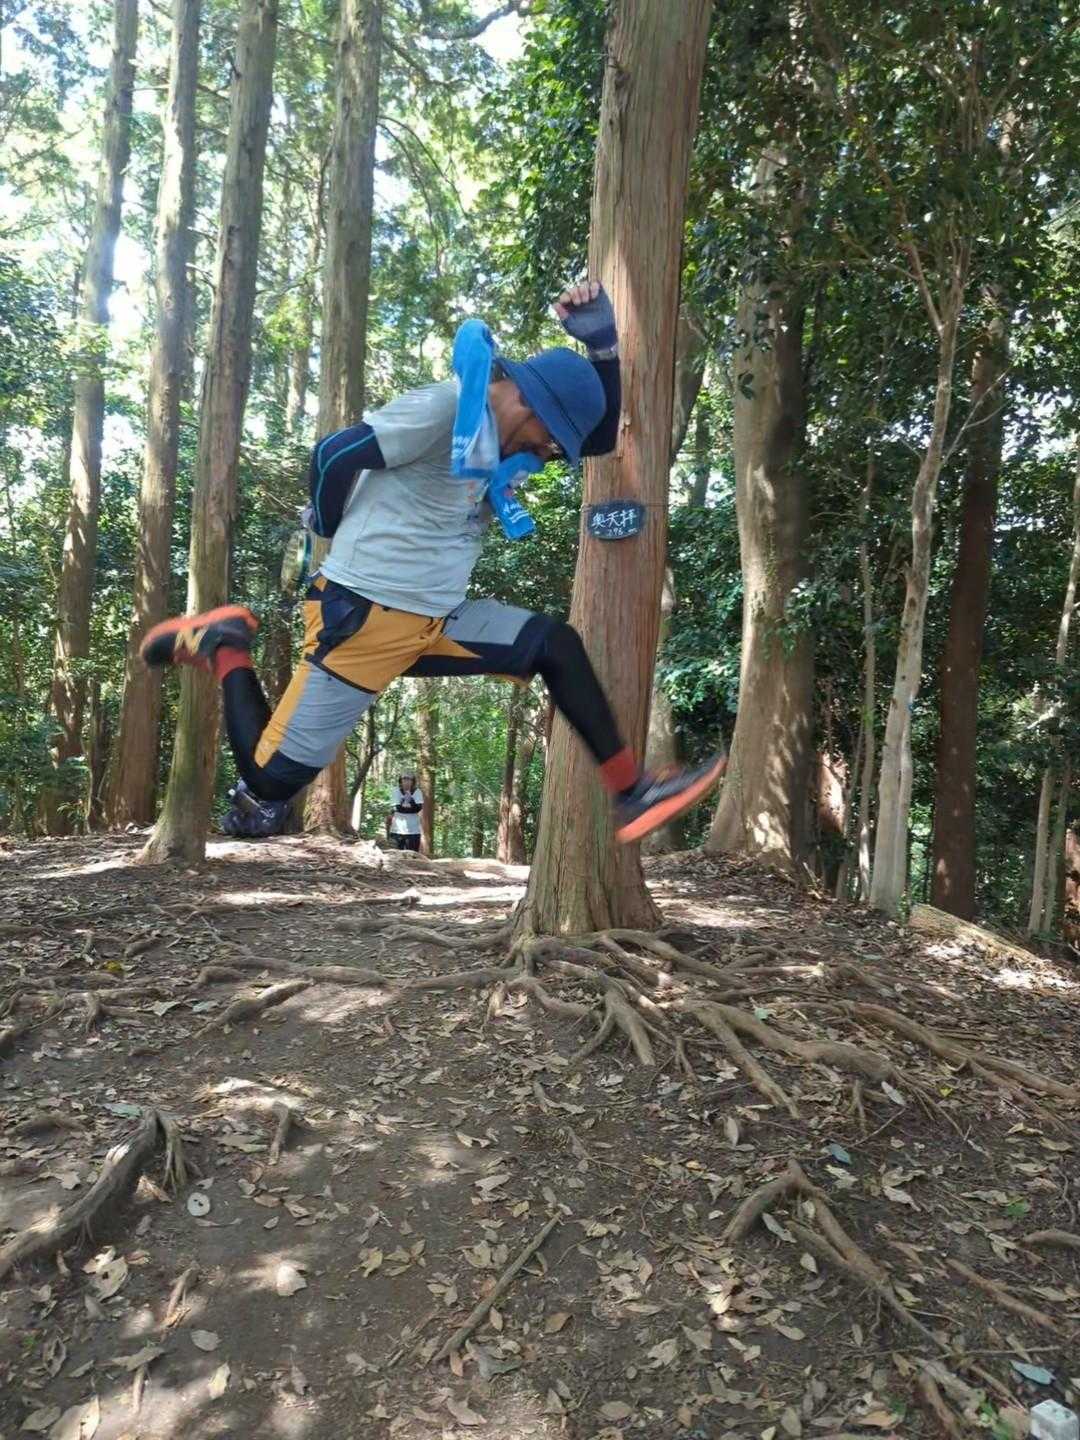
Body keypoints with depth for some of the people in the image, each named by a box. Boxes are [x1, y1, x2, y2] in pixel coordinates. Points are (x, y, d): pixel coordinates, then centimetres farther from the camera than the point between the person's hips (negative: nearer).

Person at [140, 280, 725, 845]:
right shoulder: (450, 407, -15)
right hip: (362, 616, -8)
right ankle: (224, 647, 18)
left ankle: (630, 794, 6)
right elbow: (335, 453, -17)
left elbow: (601, 437, 17)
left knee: (554, 643, 1)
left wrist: (604, 345, 3)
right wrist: (339, 538, 2)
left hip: (437, 624, 8)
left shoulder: (508, 442, 12)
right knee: (271, 780, -5)